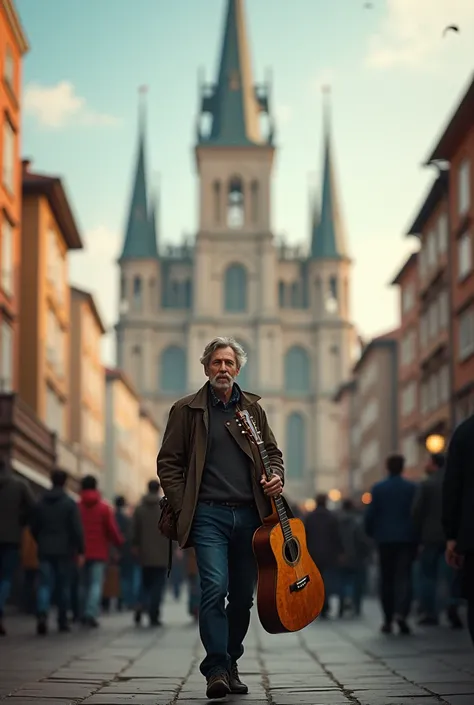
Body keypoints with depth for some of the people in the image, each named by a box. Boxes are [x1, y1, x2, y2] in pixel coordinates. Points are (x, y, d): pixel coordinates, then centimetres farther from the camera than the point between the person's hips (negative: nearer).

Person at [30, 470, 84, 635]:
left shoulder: (41, 503, 5)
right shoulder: (70, 503, -7)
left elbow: (34, 528, 9)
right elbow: (77, 529, -11)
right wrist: (80, 550, -5)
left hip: (45, 551, 2)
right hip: (64, 550, -2)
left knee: (45, 584, -2)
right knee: (63, 586, 9)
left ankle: (42, 614, -25)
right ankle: (62, 621, 13)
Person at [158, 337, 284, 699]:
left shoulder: (253, 408, 15)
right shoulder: (187, 410, 5)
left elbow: (272, 450, 23)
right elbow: (168, 463, 5)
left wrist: (276, 476, 1)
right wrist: (183, 508, -4)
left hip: (249, 514, 4)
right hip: (209, 514, -4)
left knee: (243, 595, 7)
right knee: (215, 588, -17)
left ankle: (231, 664, 22)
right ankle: (216, 669, -14)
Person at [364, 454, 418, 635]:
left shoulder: (378, 489, -1)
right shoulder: (412, 488, -1)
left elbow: (371, 513, -3)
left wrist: (370, 533, 12)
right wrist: (418, 538, 4)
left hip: (385, 539, 1)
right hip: (406, 538, -1)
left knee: (386, 579, 10)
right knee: (404, 577, -2)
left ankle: (388, 620, 12)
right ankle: (401, 613, -24)